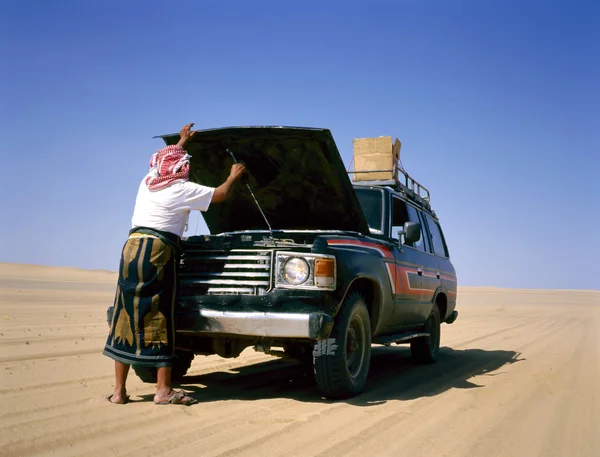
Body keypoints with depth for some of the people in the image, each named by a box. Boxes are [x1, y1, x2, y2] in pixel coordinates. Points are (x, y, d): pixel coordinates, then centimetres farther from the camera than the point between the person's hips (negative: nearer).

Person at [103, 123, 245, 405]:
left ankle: (119, 390, 9)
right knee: (158, 318, -3)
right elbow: (221, 194, 9)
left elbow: (164, 161, 41)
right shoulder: (182, 189, 1)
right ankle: (164, 391, 2)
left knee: (126, 316, 6)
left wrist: (181, 141, 54)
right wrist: (233, 176, 28)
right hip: (158, 251, -6)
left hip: (131, 247, 6)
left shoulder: (148, 181, 19)